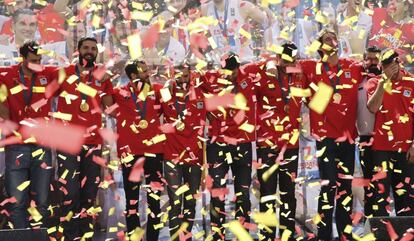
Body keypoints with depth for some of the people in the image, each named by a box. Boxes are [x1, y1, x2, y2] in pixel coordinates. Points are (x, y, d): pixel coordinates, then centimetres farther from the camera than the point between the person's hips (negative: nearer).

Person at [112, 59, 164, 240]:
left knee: (154, 199, 1)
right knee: (132, 200, 4)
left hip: (153, 149, 1)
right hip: (129, 151, -1)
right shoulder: (120, 93, 0)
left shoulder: (156, 90, 6)